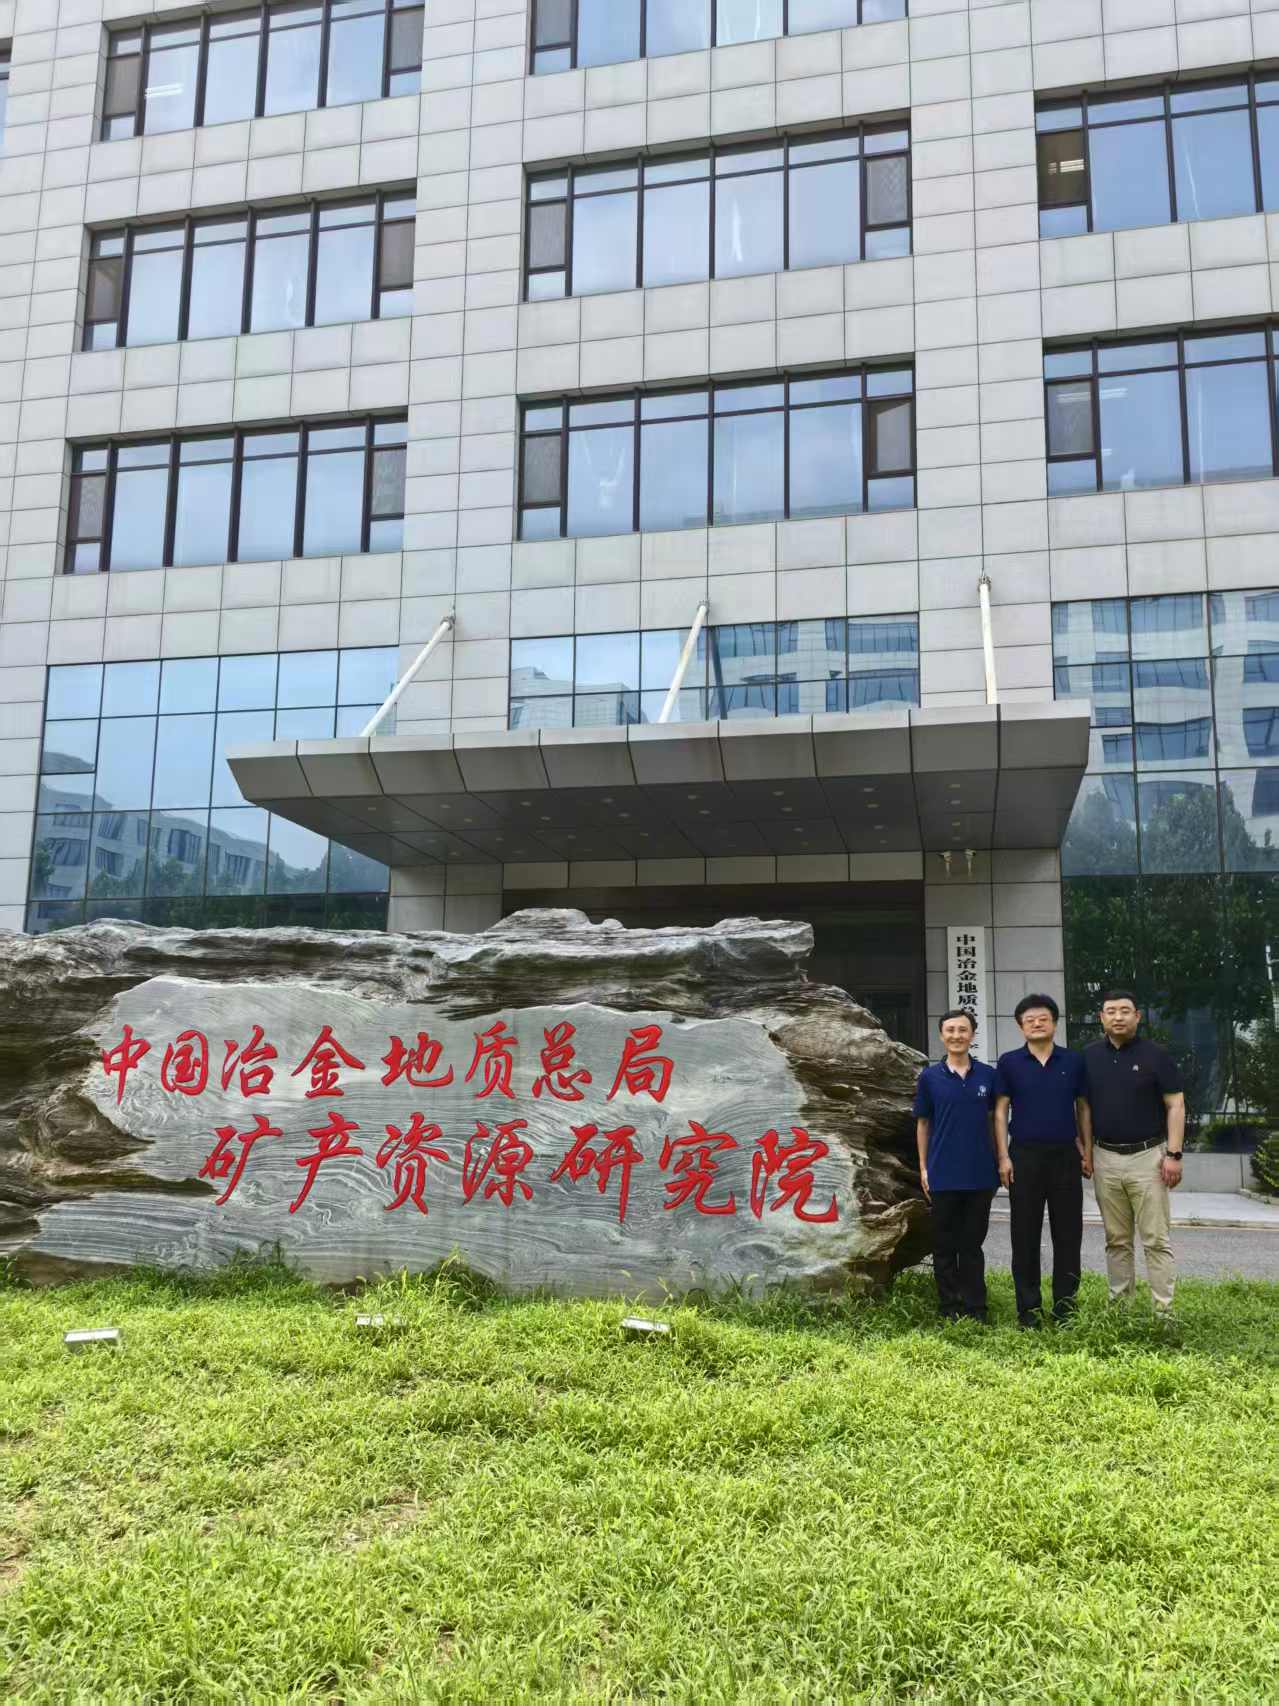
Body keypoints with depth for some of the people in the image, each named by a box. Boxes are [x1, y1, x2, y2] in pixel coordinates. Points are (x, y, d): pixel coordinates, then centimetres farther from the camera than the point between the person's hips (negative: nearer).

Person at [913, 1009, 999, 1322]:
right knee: (945, 1245, 6)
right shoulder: (930, 1077, 0)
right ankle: (950, 1308, 15)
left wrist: (998, 1164, 6)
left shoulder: (987, 1075, 3)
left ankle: (976, 1308, 15)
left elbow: (993, 1119, 10)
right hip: (943, 1175, -1)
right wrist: (923, 1167, 2)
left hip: (980, 1175, 1)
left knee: (973, 1244, 8)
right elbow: (923, 1123, 6)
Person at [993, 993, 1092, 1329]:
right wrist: (1003, 1157, -5)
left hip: (1065, 1154, 1)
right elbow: (1000, 1111, 1)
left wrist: (1088, 1150, 4)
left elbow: (1083, 1108, 9)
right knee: (1025, 1234, 3)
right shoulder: (1009, 1063, 1)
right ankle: (1029, 1306, 11)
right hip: (1025, 1156, -1)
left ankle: (1065, 1302, 16)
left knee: (1068, 1232, 5)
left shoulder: (1073, 1061, 5)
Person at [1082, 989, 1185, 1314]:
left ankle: (1163, 1310, 3)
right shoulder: (1089, 1057, 5)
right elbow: (1083, 1107, 12)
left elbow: (1175, 1106, -5)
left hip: (1147, 1156, -3)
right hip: (1105, 1158, 3)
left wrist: (1174, 1154, -12)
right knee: (1116, 1239, 10)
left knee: (1156, 1239, -2)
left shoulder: (1156, 1055, -4)